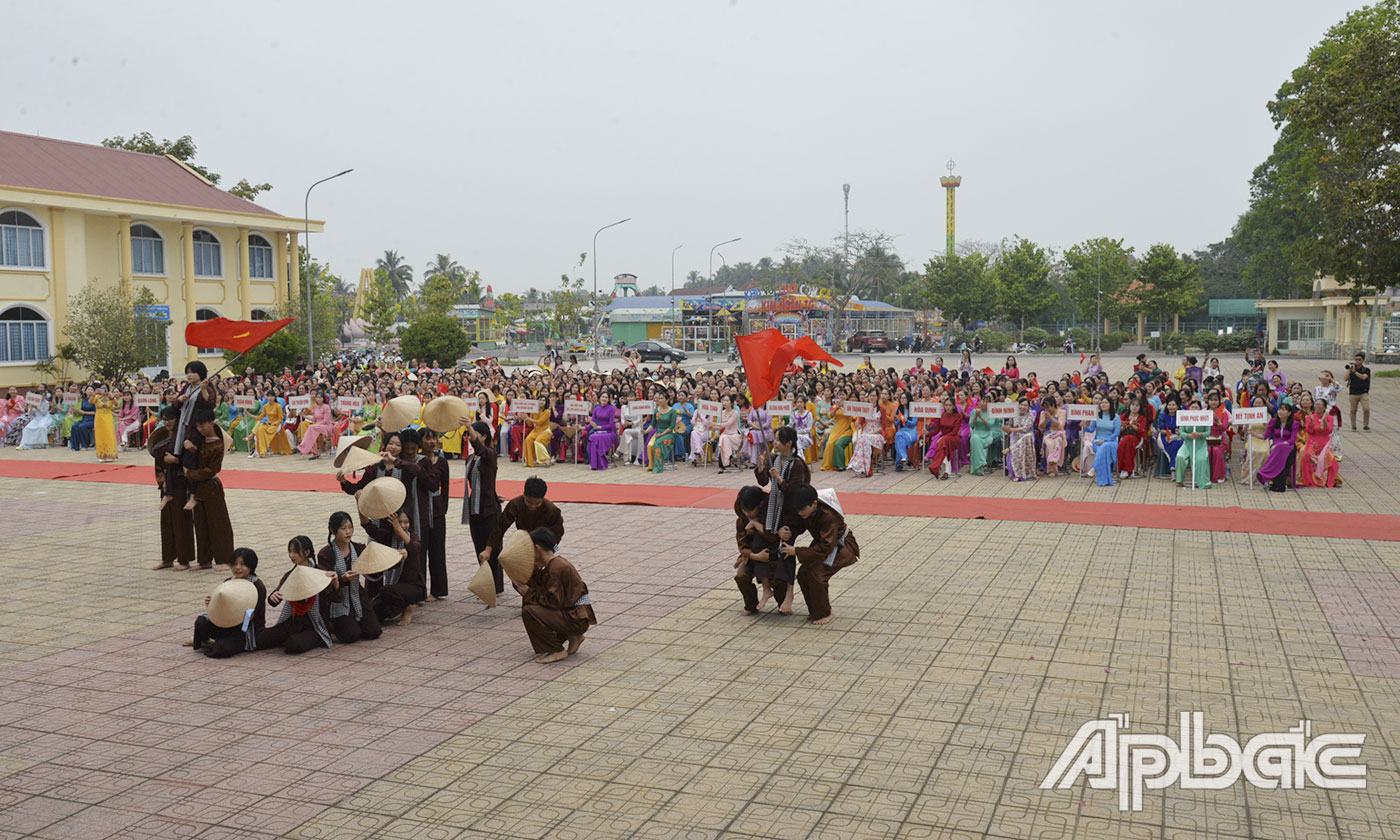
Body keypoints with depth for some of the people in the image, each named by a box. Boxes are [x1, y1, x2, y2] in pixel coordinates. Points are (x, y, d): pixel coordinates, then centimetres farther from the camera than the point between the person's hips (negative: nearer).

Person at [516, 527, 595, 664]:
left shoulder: (557, 568, -20)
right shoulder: (550, 564, 10)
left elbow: (553, 601, -21)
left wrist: (529, 594, -12)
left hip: (577, 619, -10)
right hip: (570, 612, 10)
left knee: (529, 611, -20)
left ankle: (557, 651, -8)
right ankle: (573, 637, 16)